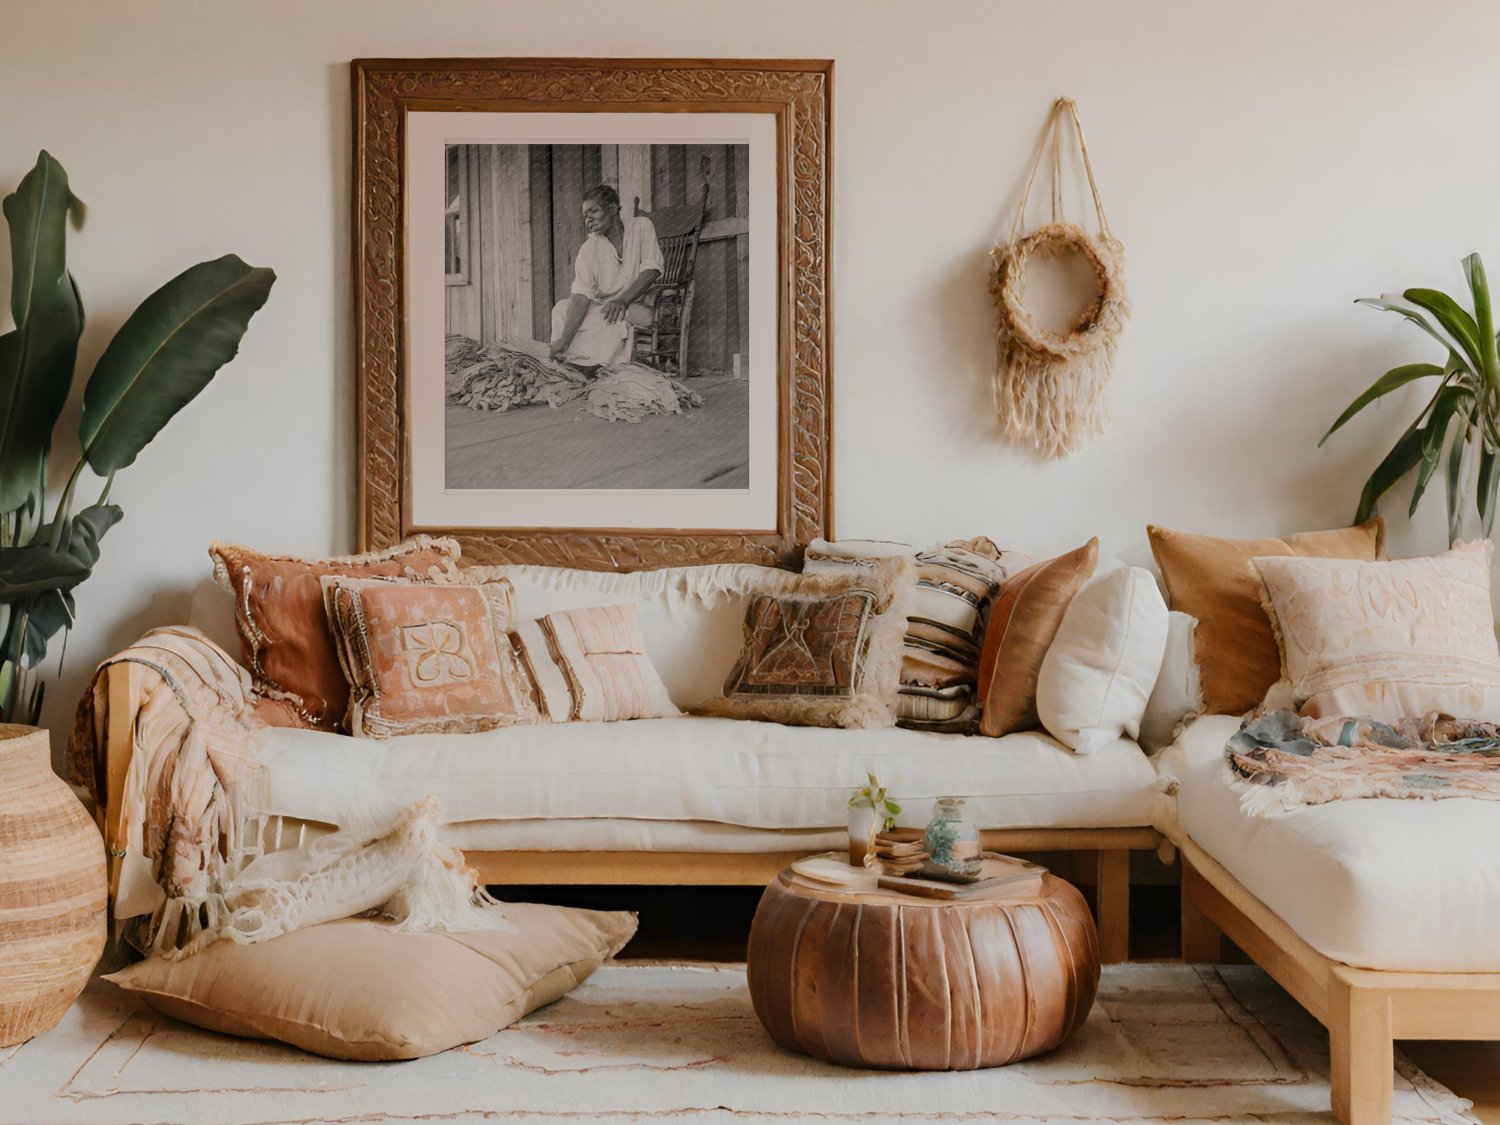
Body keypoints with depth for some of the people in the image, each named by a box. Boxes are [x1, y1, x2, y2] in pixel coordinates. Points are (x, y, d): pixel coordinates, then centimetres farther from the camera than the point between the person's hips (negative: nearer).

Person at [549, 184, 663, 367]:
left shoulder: (641, 227, -3)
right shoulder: (588, 249, -4)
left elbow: (652, 270, -12)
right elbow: (581, 295, -16)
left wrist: (622, 300, -27)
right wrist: (564, 340, -31)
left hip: (638, 307, -2)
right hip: (601, 308, 3)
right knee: (562, 308, -22)